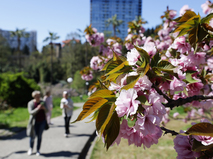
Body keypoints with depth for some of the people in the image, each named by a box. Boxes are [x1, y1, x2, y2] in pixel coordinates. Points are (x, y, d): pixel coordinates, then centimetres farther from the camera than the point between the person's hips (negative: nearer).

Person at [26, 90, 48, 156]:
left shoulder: (42, 102, 1)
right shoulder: (30, 103, -8)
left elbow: (46, 111, 2)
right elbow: (31, 112, -18)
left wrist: (44, 108, -21)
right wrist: (38, 108, -31)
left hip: (42, 121, 2)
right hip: (35, 122, -2)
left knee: (39, 136, 7)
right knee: (32, 136, 5)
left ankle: (38, 150, 18)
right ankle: (31, 148, 31)